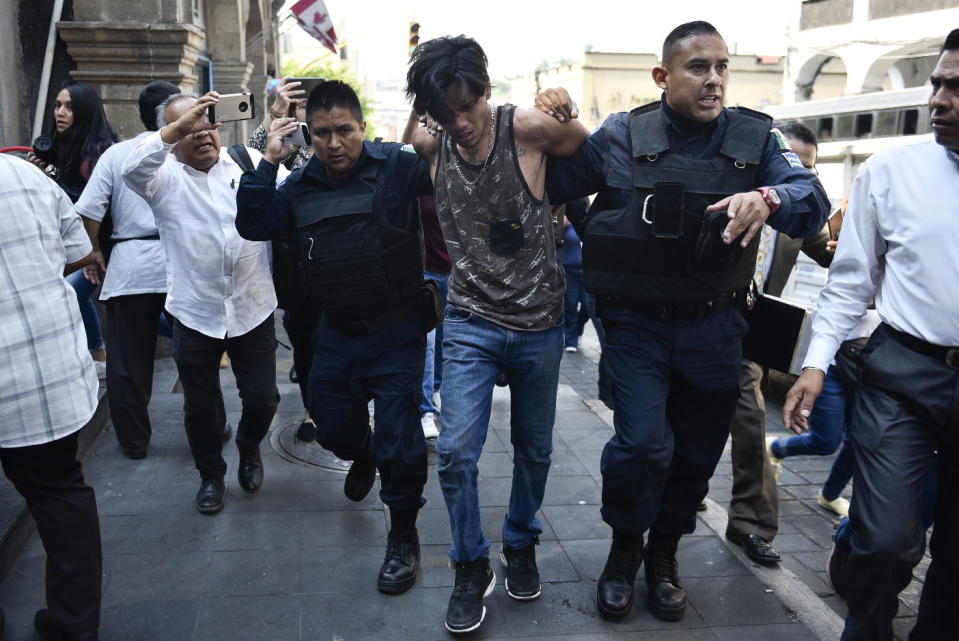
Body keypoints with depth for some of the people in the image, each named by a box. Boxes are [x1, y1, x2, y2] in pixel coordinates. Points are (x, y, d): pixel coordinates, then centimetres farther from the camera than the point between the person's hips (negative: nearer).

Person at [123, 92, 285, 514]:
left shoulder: (248, 162, 4)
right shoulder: (164, 176, -2)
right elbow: (132, 168, -23)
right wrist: (180, 124, -34)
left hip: (253, 308, 1)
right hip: (195, 313, 0)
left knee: (262, 397, 8)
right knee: (200, 405, 12)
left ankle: (249, 449, 41)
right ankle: (211, 475, 36)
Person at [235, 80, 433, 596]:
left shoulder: (396, 166, -10)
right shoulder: (301, 185, 6)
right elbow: (253, 224, -2)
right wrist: (268, 162, -6)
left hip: (396, 331, -5)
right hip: (336, 334, 5)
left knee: (399, 439, 0)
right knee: (333, 429, 20)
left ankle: (403, 535, 22)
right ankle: (362, 456, 57)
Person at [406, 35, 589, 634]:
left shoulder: (530, 127, -14)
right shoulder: (429, 144, -5)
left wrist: (556, 203, 3)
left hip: (539, 322, -1)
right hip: (472, 321, 1)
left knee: (534, 450, 14)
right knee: (456, 453, -7)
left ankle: (521, 545, 40)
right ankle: (472, 570, 16)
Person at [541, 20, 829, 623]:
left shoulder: (755, 137, 1)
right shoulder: (622, 136, -2)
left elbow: (814, 201, -9)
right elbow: (554, 183, 9)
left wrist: (768, 198, -31)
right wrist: (555, 125, -9)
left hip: (714, 329, 3)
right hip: (638, 324, -2)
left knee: (698, 452, 14)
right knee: (643, 444, -13)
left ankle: (664, 552, 40)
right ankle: (624, 550, 18)